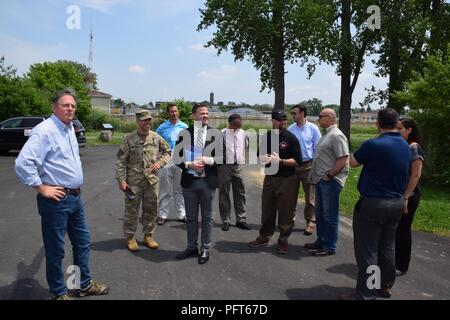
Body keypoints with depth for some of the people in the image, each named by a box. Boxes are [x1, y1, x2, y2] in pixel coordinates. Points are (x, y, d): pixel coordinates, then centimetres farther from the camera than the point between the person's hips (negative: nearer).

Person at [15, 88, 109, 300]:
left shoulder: (69, 128, 11)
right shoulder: (45, 130, -17)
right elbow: (23, 164, -26)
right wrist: (42, 189, -19)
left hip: (75, 197, 9)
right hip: (56, 200, -9)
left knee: (82, 242, 18)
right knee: (55, 250, 7)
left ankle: (84, 285, 34)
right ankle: (59, 293, 24)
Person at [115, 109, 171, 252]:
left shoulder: (156, 137, 3)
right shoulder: (129, 139, -6)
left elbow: (167, 152, 13)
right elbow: (121, 161, -6)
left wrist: (160, 162, -6)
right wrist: (121, 180, -11)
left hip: (152, 181, 3)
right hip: (133, 182, -3)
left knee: (151, 209, 12)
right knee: (132, 210, 5)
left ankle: (148, 236, 27)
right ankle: (130, 238, 20)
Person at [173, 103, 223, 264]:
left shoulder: (216, 133, -1)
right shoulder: (184, 133, 1)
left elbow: (223, 157, -3)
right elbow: (177, 158, 0)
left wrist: (208, 160, -19)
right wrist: (189, 165, -17)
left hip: (208, 181, -1)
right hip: (189, 180, 1)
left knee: (207, 217, 10)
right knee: (191, 217, 14)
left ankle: (205, 249, 23)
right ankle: (191, 247, 29)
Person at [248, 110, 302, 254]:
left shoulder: (291, 138, -6)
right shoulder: (266, 137, 9)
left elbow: (298, 161, -9)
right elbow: (260, 155, 17)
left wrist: (280, 161, -19)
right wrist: (264, 158, -6)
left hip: (286, 179, -4)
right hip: (269, 177, 5)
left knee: (285, 211, 2)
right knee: (267, 209, 12)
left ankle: (283, 240, 16)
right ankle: (264, 236, 26)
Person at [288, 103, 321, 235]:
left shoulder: (313, 129, -5)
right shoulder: (290, 129, 1)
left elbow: (318, 148, -3)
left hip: (308, 165, -3)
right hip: (292, 165, 3)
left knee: (310, 196, 4)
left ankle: (311, 222, 15)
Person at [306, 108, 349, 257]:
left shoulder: (336, 135, -14)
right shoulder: (326, 134, 16)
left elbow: (343, 160, -21)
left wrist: (329, 175, -18)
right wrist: (316, 175, 14)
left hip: (331, 181, -10)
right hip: (321, 180, 10)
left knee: (330, 215, 1)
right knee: (320, 213, 18)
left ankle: (329, 247, 11)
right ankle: (321, 241, 31)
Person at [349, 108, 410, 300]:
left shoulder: (373, 145, -19)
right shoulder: (405, 146, 4)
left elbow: (353, 162, -5)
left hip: (373, 204, -7)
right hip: (396, 203, 7)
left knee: (367, 251, 1)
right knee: (387, 247, 20)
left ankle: (366, 294, 8)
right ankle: (385, 286, 33)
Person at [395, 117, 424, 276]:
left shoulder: (414, 147, -12)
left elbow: (416, 175, -16)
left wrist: (406, 197, -18)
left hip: (408, 196, -7)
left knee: (403, 230, 4)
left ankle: (401, 266, 18)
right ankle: (392, 262, 27)